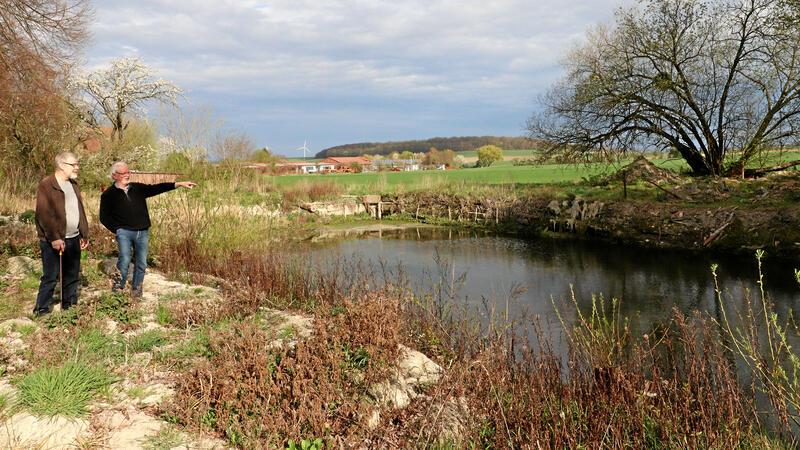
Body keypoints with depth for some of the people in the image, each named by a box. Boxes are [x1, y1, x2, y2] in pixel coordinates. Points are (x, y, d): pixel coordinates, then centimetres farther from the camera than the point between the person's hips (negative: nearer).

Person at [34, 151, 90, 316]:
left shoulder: (73, 184, 14)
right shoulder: (46, 185, -11)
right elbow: (44, 214, -17)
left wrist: (85, 234, 13)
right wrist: (54, 238, -21)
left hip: (73, 239, 7)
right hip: (53, 241, -7)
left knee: (73, 275, 13)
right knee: (50, 277, -1)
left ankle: (69, 306, 26)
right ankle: (41, 310, 11)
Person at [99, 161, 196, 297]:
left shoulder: (138, 188, 11)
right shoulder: (109, 194, 1)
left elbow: (156, 188, 4)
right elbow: (104, 217, 3)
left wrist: (179, 184, -4)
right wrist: (117, 229, -6)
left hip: (143, 232, 4)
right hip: (124, 232, -4)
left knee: (142, 263, 6)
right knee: (124, 260, -16)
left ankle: (136, 290, 20)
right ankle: (118, 288, 1)